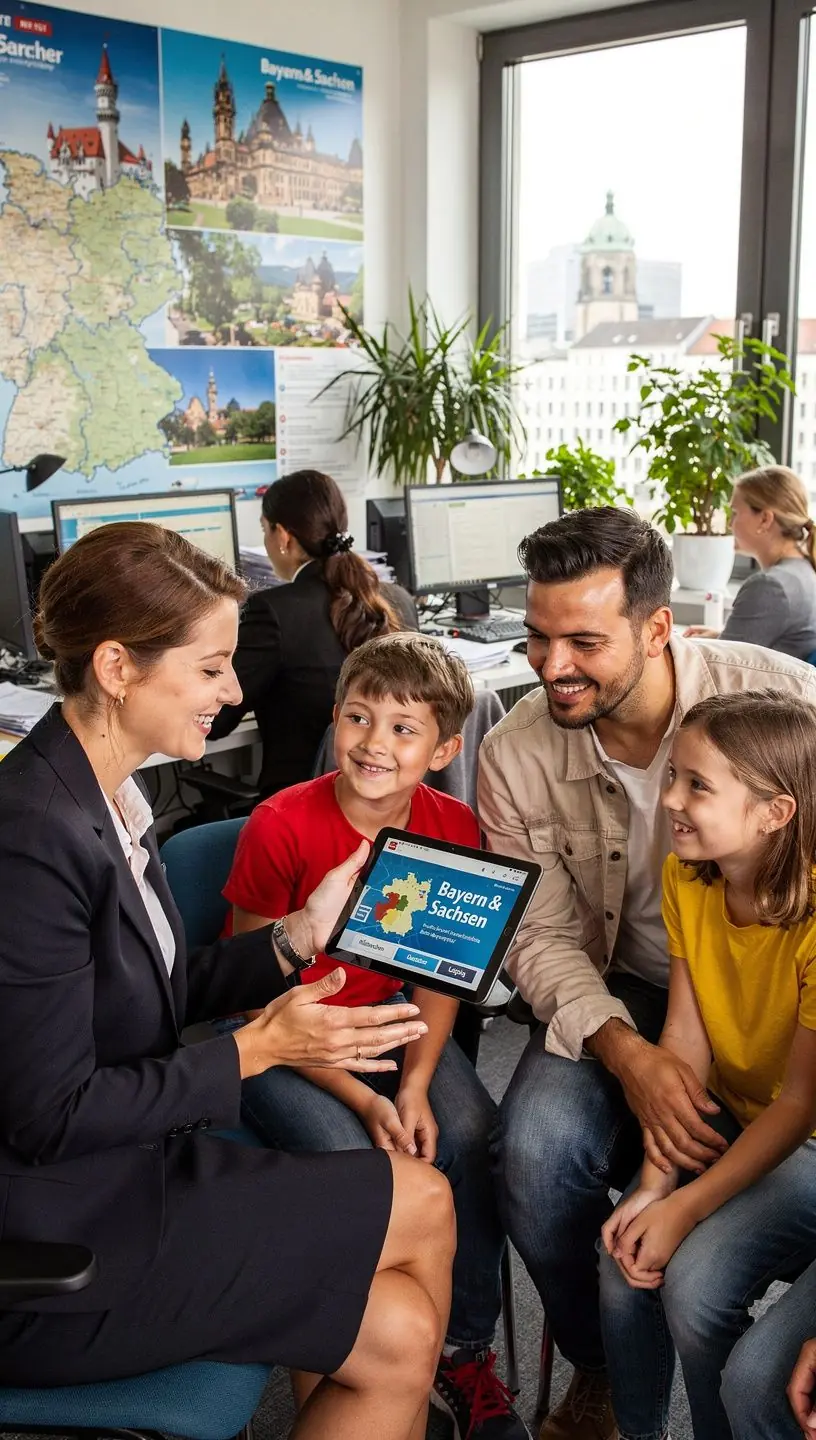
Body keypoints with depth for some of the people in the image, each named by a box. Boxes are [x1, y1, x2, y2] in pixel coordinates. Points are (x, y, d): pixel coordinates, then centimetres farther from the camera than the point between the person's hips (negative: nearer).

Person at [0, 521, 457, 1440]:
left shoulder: (111, 794, 4)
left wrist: (297, 937, 0)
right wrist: (258, 1048, -18)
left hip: (128, 1164, 8)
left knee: (400, 1334, 0)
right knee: (422, 1206, -5)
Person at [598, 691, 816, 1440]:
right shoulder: (687, 878, -9)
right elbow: (685, 1039, -9)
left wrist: (685, 1207, -23)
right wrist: (654, 1182, -18)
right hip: (730, 1116, 5)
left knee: (695, 1281, -22)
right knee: (625, 1259, -14)